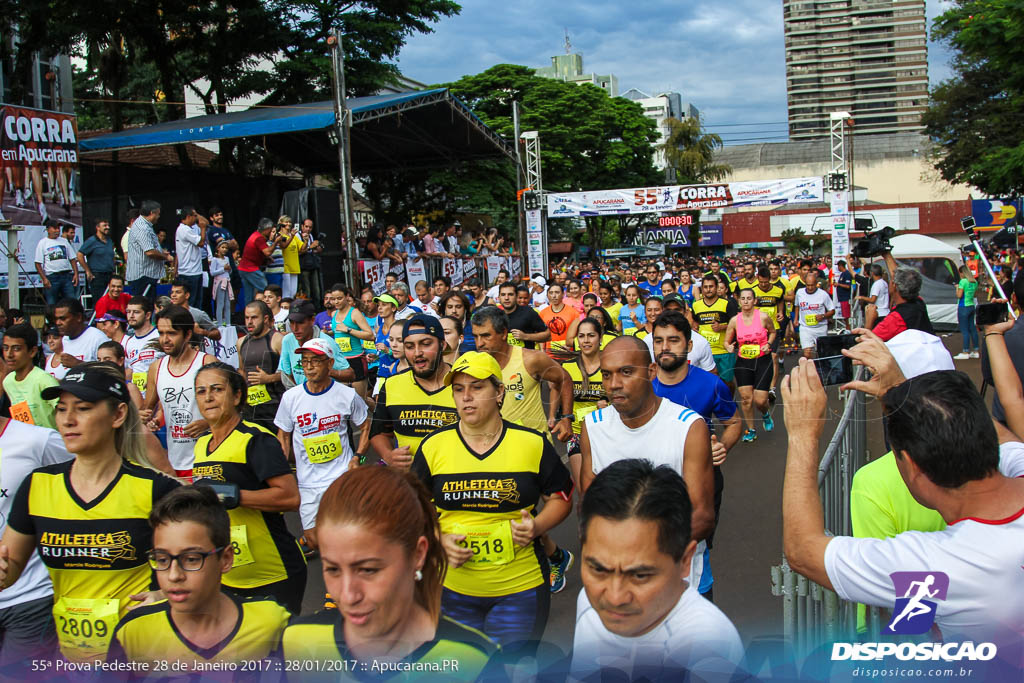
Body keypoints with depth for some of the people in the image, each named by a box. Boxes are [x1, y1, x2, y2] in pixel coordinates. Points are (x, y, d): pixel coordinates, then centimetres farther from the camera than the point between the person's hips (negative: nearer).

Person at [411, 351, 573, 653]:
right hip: (452, 588, 2)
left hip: (521, 587, -1)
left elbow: (561, 496, 6)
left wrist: (537, 526, -14)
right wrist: (439, 539, -10)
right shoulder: (434, 446, -1)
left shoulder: (533, 444, -4)